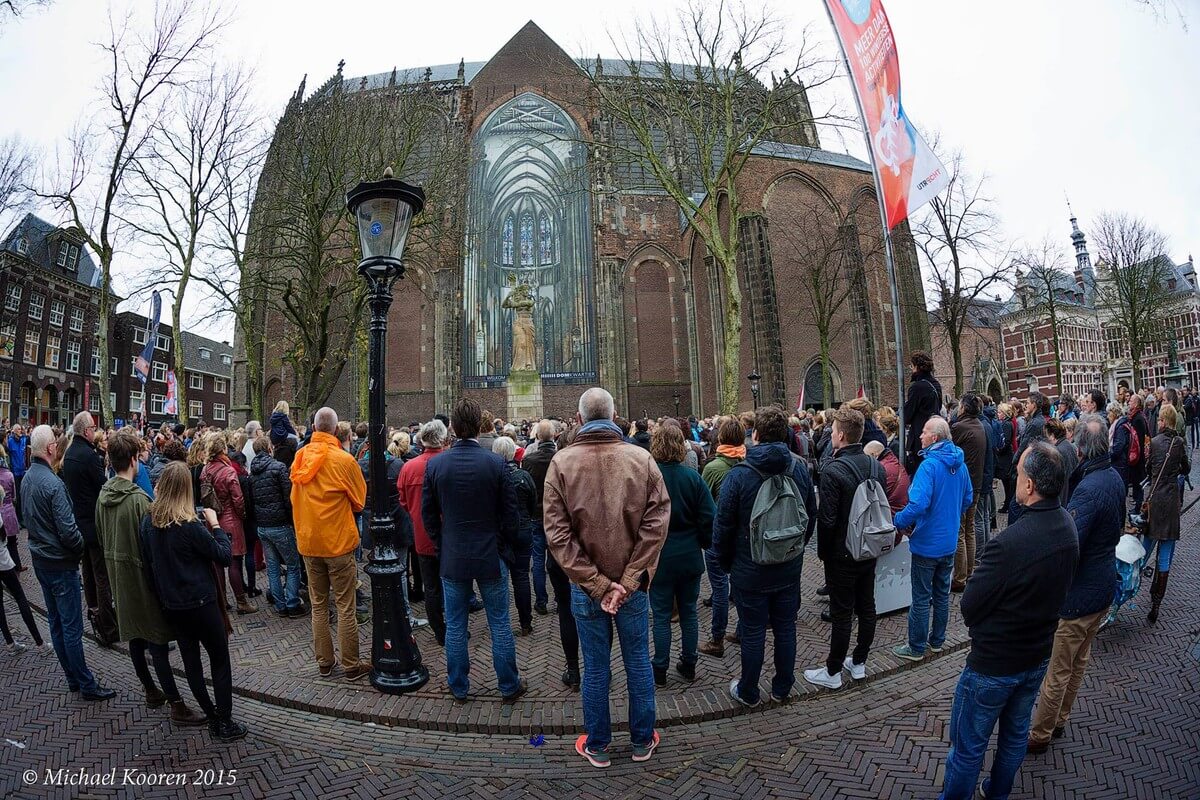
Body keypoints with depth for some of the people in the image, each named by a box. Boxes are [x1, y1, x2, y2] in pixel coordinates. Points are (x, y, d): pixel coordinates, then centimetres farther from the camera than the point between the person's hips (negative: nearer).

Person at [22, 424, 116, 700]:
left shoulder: (26, 479, 3)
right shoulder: (52, 483, -23)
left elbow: (28, 518, 14)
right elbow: (68, 530, -23)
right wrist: (80, 549, -6)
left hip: (39, 559, 9)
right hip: (60, 563, -9)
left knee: (55, 622, 15)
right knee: (72, 626, -1)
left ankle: (73, 678, 27)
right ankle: (86, 685, 8)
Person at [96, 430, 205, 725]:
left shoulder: (103, 495, 0)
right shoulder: (138, 498, -24)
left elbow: (101, 537, 11)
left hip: (117, 574, 8)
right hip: (140, 576, -8)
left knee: (134, 636, 17)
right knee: (157, 640, -2)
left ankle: (151, 691, 32)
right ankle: (177, 706, 4)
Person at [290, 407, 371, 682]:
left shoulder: (299, 458, 0)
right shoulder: (344, 460, -15)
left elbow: (296, 499, 13)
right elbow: (360, 502, -4)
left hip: (308, 542, 5)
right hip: (338, 541, -5)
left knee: (318, 605, 16)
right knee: (345, 607, 4)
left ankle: (324, 663, 25)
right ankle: (351, 666, 12)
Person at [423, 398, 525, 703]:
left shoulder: (435, 464, -8)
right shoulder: (495, 463, -14)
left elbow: (428, 514, 1)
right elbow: (510, 514, -8)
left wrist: (442, 546, 13)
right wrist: (506, 549, 6)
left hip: (452, 559, 2)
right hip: (491, 556, -1)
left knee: (455, 626, 15)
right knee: (499, 624, 12)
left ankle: (459, 688, 29)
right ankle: (509, 686, 24)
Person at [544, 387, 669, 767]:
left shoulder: (561, 462, -10)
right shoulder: (642, 458, -10)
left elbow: (557, 534, -13)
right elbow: (656, 523, -14)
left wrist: (596, 584, -11)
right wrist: (627, 581, -12)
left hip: (585, 588, 0)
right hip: (633, 585, 1)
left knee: (595, 668, 15)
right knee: (638, 662, 18)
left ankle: (597, 746, 33)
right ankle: (643, 741, 35)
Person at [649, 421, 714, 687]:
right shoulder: (693, 476, -8)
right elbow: (708, 518, -6)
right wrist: (705, 544, 11)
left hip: (659, 558, -2)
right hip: (690, 557, 3)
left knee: (661, 615, 9)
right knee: (689, 612, 16)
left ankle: (660, 670, 20)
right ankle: (689, 665, 28)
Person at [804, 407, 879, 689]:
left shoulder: (833, 470, -22)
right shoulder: (877, 467, 1)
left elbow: (827, 519, -22)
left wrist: (822, 551, -7)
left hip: (842, 555, -7)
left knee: (842, 614, 2)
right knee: (866, 608, 16)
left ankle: (833, 672, 15)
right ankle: (859, 663, 31)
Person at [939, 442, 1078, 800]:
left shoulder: (1008, 543, -35)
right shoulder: (1068, 525, -10)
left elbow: (969, 607, -23)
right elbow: (1052, 589, 4)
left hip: (993, 664, -8)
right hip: (1038, 656, 8)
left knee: (968, 747, 12)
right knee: (1016, 732, 28)